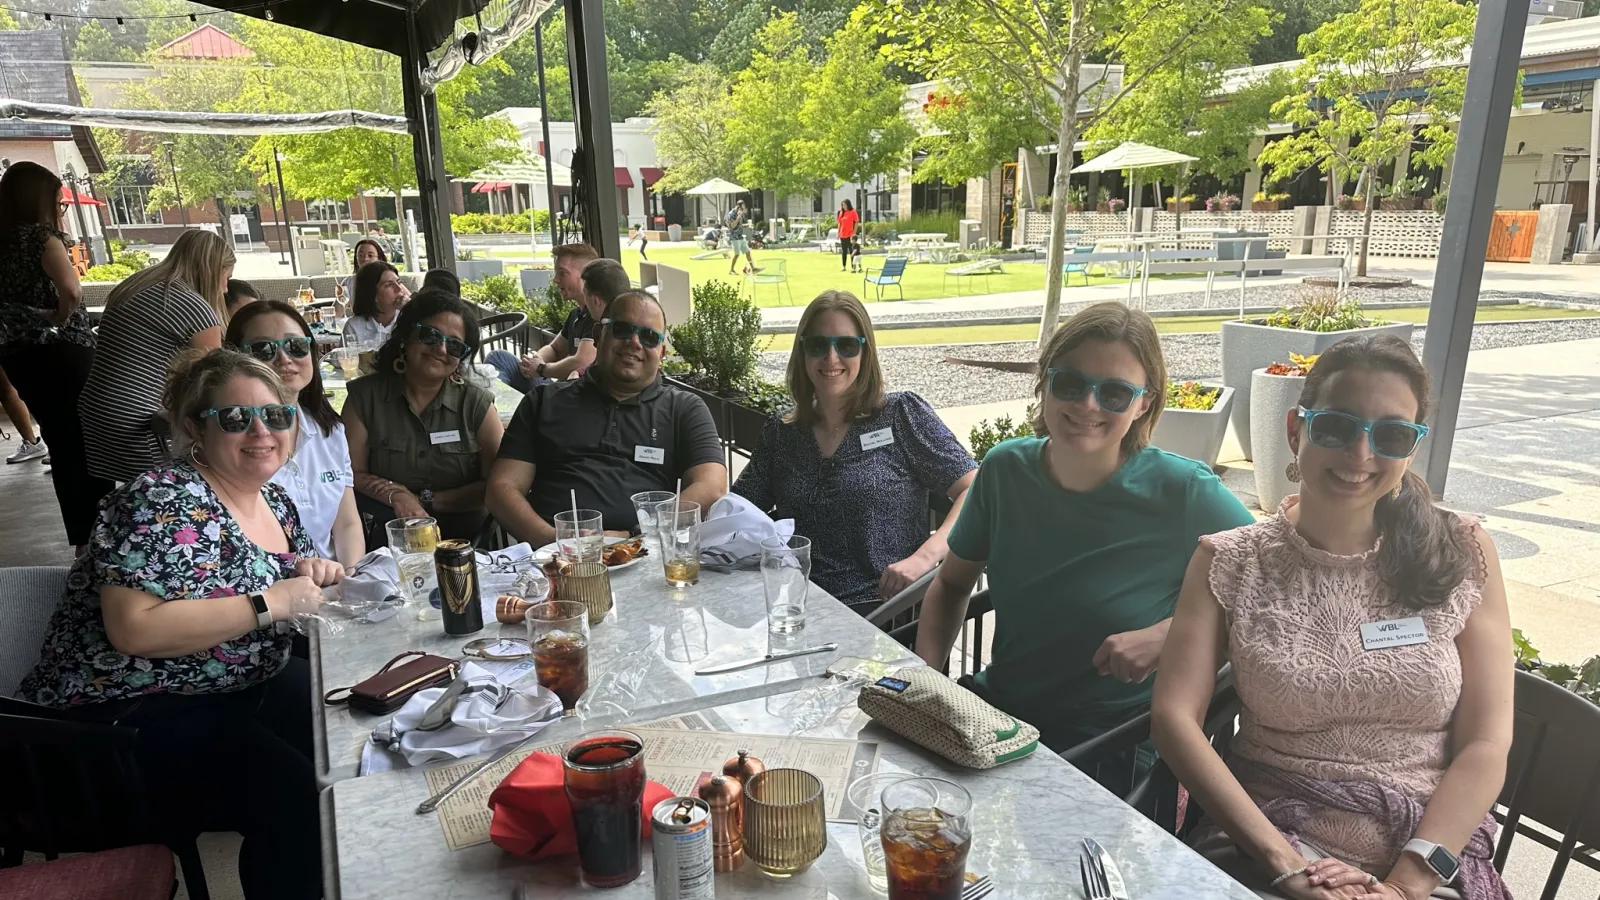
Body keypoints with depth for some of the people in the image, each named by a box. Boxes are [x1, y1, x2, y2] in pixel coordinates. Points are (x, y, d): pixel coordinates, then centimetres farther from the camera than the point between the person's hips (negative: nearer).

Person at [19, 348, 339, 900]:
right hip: (133, 711, -8)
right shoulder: (163, 502, -19)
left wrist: (310, 574, -2)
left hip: (248, 685, 8)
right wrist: (271, 602, -26)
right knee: (300, 798, -26)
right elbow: (134, 629, -28)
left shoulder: (274, 501, 6)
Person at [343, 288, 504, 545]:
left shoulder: (477, 403, 4)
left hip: (465, 541, 0)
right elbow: (352, 474, 3)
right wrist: (395, 495, -15)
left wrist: (425, 500, -5)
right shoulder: (365, 395, 5)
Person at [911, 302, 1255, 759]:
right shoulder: (1005, 469, -4)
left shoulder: (1184, 492, -15)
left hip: (1113, 753, -4)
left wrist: (1166, 634, -20)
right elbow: (951, 585, 9)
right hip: (995, 715, 4)